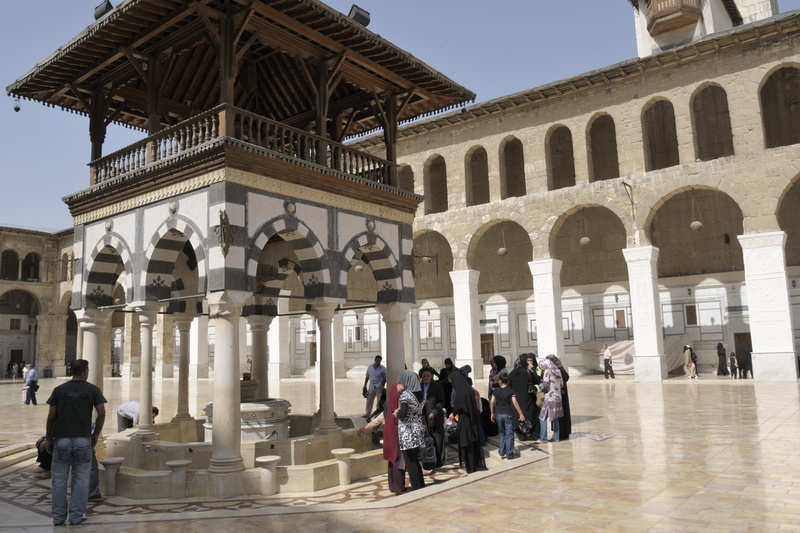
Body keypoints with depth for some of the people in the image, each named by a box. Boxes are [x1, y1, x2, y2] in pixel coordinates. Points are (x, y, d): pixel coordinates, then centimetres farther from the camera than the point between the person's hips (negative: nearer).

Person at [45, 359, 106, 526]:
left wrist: (49, 438, 12)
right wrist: (96, 434, 5)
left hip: (61, 439, 1)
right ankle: (76, 516, 10)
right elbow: (101, 413, -7)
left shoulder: (59, 390, 4)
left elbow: (51, 417, 2)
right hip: (83, 440, -1)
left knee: (59, 480, 11)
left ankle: (59, 516, 16)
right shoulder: (92, 390, 0)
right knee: (81, 480, 7)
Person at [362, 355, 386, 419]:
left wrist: (382, 386, -6)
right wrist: (365, 386, 12)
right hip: (371, 387, 4)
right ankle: (367, 414, 17)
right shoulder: (370, 367, 5)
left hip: (379, 387, -4)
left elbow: (385, 378, -2)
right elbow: (367, 377, 12)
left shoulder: (383, 368, -7)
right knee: (369, 401, 8)